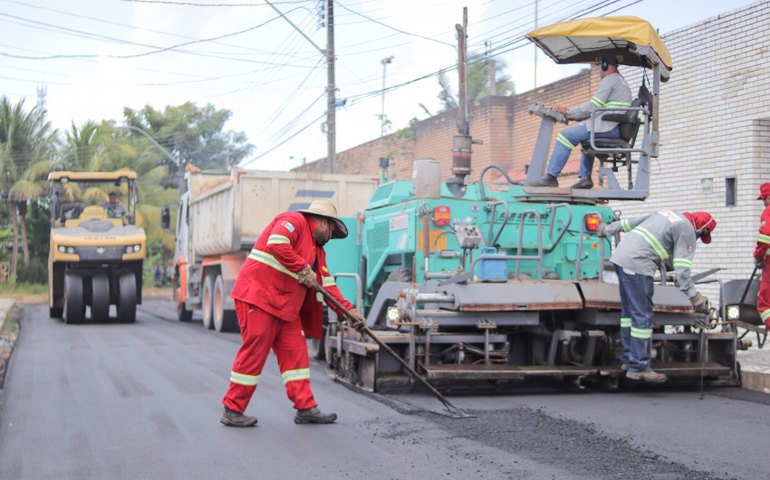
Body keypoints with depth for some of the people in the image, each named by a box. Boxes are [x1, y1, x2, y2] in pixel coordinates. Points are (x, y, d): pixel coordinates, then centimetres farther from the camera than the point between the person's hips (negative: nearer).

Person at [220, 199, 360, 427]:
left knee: (295, 352, 6)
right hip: (258, 295, -10)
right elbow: (276, 244, -25)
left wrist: (349, 310, 8)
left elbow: (327, 284, 18)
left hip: (286, 306, 10)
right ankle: (232, 410, 1)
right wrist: (303, 270, -18)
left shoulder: (317, 250, 22)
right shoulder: (294, 221, -6)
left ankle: (306, 408, 10)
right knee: (254, 352, -7)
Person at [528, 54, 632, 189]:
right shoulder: (622, 81, 26)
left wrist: (568, 112, -3)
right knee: (587, 138, 36)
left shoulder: (609, 80, -6)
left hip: (608, 126, -11)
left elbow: (592, 107, -13)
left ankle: (551, 177, -15)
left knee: (566, 135, -12)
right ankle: (585, 177, 23)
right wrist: (573, 115, 18)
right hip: (619, 129, 11)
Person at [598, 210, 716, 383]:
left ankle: (628, 359, 25)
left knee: (629, 311, 17)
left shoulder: (667, 214, 22)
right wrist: (694, 297, -5)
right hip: (637, 265, -10)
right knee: (643, 316, -5)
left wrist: (607, 230, 38)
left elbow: (631, 222, 27)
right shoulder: (687, 231, -2)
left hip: (620, 256, 10)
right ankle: (638, 367, -4)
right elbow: (682, 269, -9)